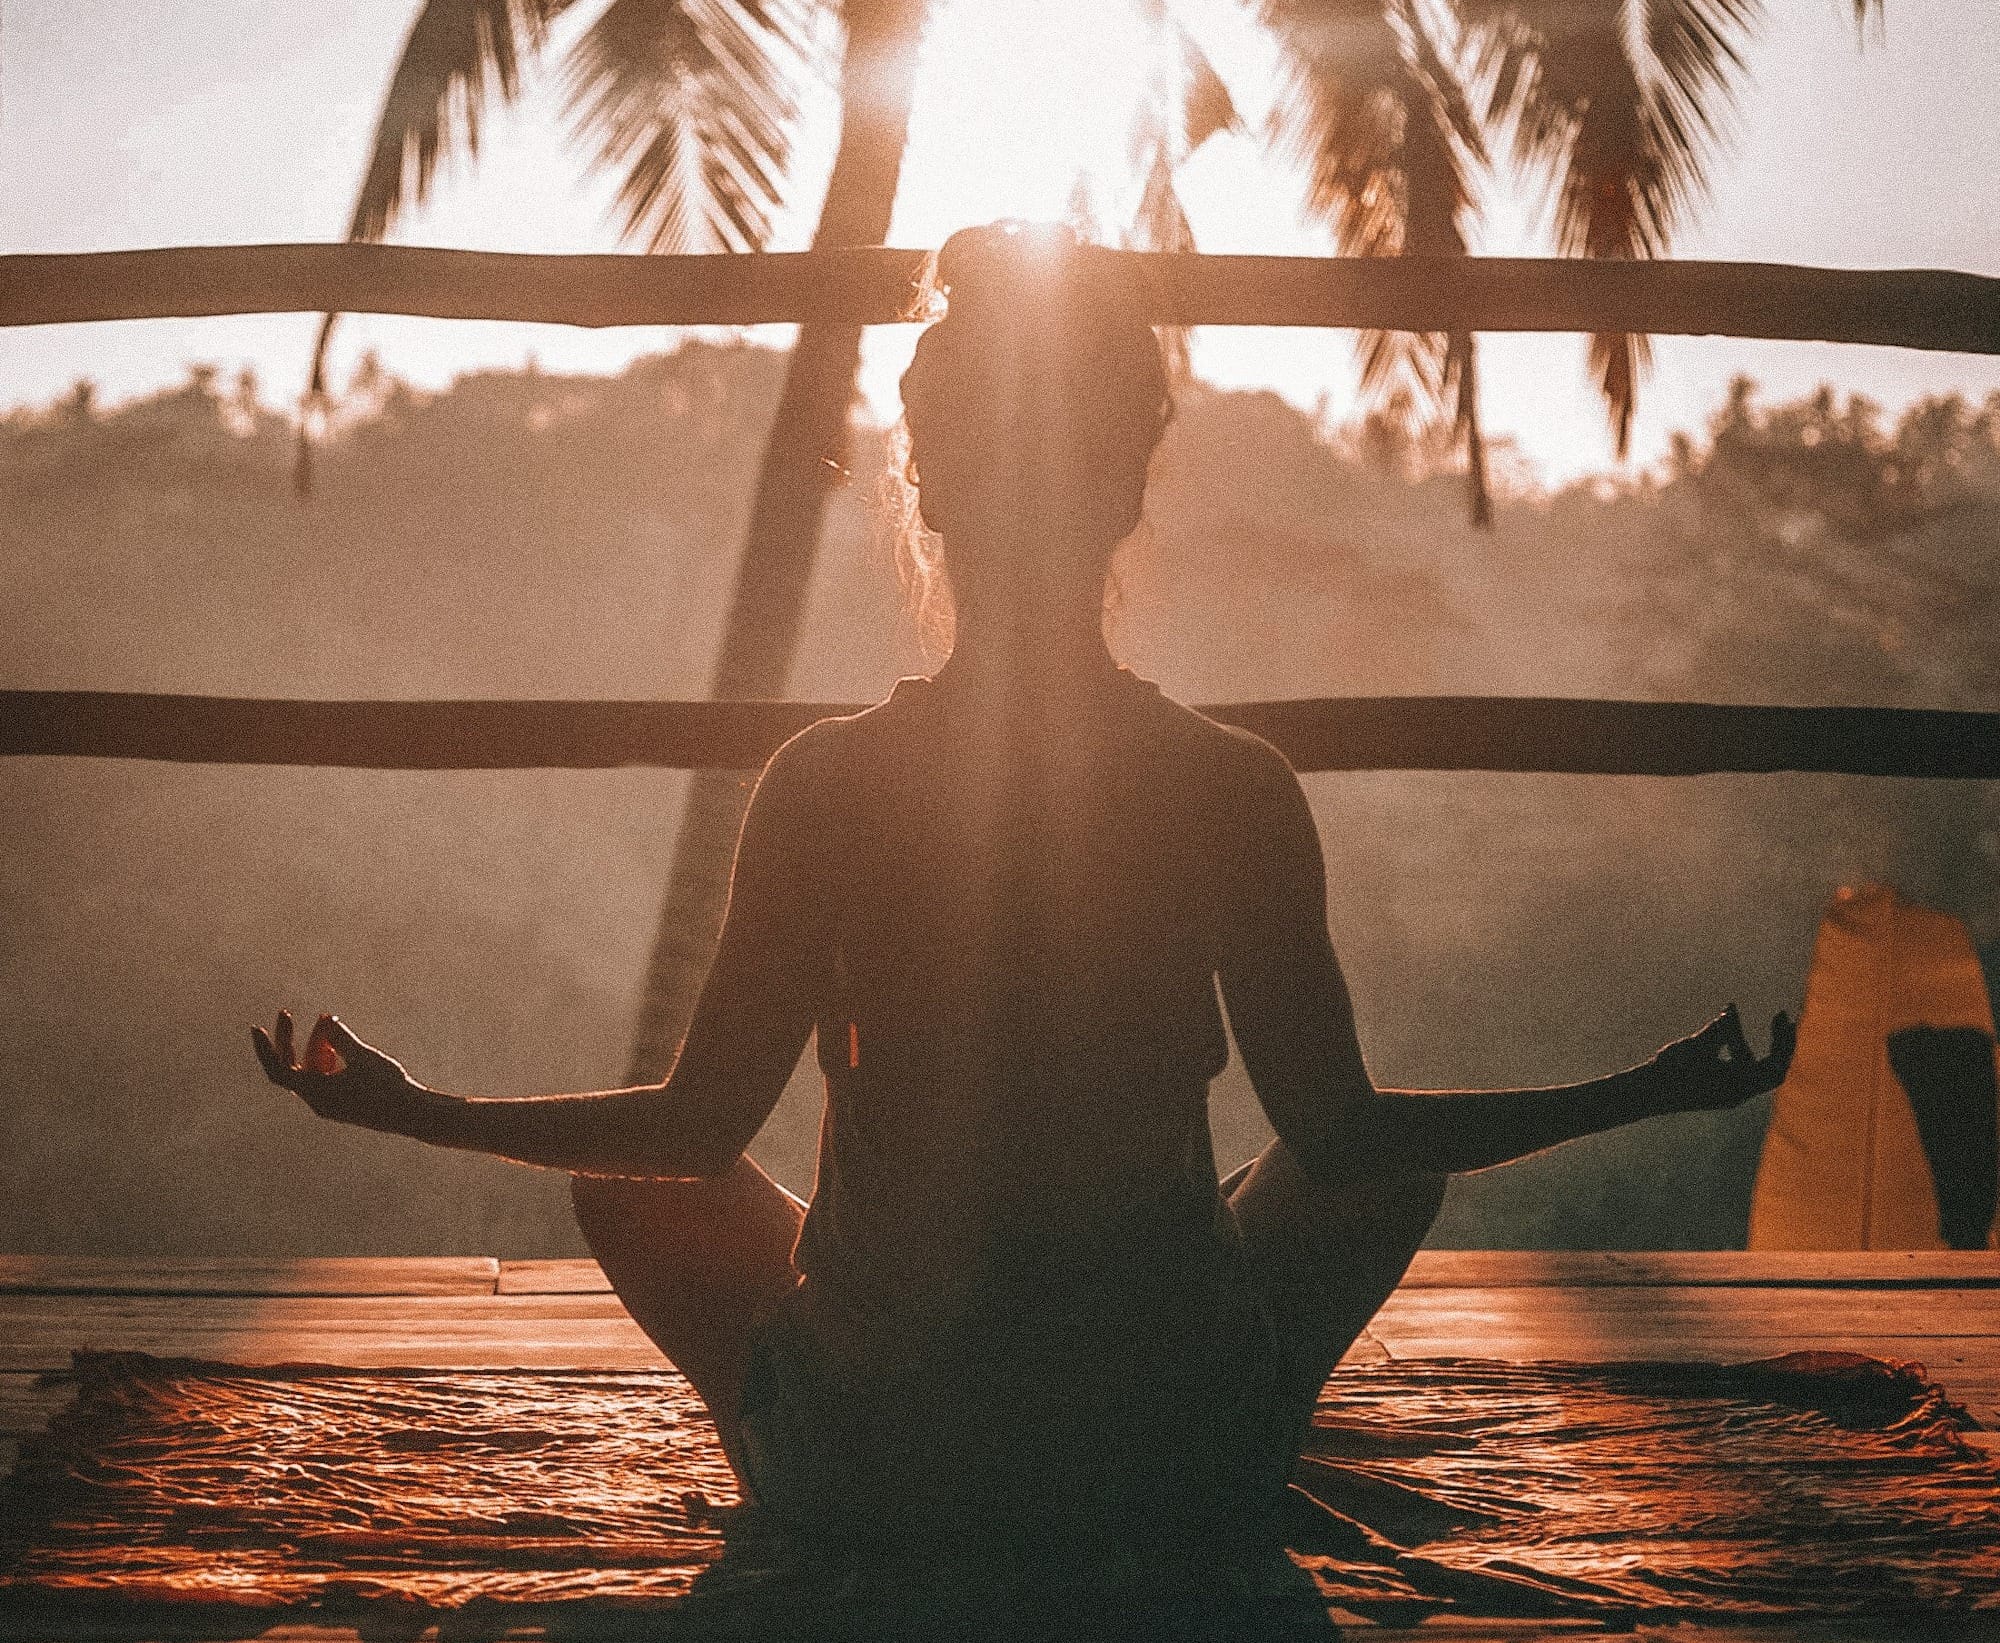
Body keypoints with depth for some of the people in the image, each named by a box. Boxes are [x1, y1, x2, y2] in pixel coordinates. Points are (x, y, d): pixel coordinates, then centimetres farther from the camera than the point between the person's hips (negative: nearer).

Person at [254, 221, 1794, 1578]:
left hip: (870, 1473, 0)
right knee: (1390, 1168, 28)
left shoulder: (826, 781, -12)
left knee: (632, 1185, 27)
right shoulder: (1237, 789, -11)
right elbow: (1338, 1130, -4)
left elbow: (699, 1124, -4)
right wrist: (1648, 1092, 9)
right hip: (1182, 1478, 0)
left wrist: (411, 1108, 11)